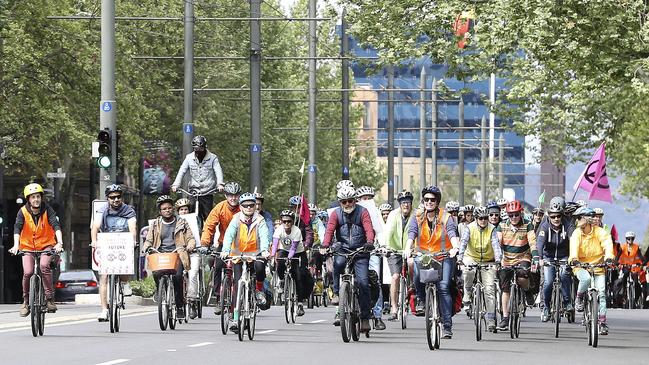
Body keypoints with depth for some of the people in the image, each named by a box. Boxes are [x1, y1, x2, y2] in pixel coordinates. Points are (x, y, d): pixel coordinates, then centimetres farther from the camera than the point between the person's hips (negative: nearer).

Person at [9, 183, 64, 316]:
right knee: (27, 272, -17)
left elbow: (56, 225, -20)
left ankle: (49, 298, -20)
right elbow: (17, 228, -20)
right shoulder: (23, 212, -9)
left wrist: (59, 243, -35)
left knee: (44, 265, -28)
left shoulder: (47, 209, -10)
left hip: (46, 245, -1)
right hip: (28, 246, 1)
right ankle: (26, 301, 4)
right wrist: (16, 245, -36)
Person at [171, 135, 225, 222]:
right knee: (196, 217, -3)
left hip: (208, 193, -2)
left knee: (208, 217, -3)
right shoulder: (189, 158, 7)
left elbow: (218, 171, -10)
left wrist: (220, 184, -29)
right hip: (194, 192, 2)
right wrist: (176, 185, -15)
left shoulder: (212, 158, 1)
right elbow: (182, 171, 0)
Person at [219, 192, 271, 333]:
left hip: (255, 254, -1)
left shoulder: (259, 221, -4)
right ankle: (236, 318, -5)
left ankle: (259, 290, -4)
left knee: (259, 266, -35)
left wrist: (264, 250, -40)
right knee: (238, 285, -10)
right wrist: (225, 250, -38)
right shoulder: (236, 220, -4)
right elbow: (229, 235, -19)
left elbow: (264, 236, -20)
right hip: (238, 254, 1)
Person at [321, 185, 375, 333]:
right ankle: (336, 293, -20)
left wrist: (369, 243, -34)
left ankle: (365, 318, -8)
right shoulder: (336, 214, 4)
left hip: (360, 251, -1)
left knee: (363, 282, -11)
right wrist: (325, 246, -26)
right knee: (338, 263, -35)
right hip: (343, 250, 1)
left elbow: (369, 229, -14)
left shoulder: (362, 212, -1)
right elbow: (330, 230, -8)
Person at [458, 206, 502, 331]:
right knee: (468, 271, -36)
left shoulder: (491, 229, -9)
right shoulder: (470, 228, -11)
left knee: (489, 288, -8)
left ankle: (490, 318, -5)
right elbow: (463, 242, -23)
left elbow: (496, 245, -20)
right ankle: (467, 295, -11)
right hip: (472, 257, 0)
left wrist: (498, 260, -37)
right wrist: (460, 257, -39)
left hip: (488, 261, 0)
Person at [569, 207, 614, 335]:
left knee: (601, 293, -12)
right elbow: (574, 246, -23)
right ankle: (579, 299, -6)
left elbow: (607, 244, -23)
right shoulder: (577, 233, -5)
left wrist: (609, 256, -44)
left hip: (598, 267, 1)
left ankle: (602, 322, -6)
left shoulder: (600, 232, -7)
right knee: (586, 278, -34)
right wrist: (573, 258, -43)